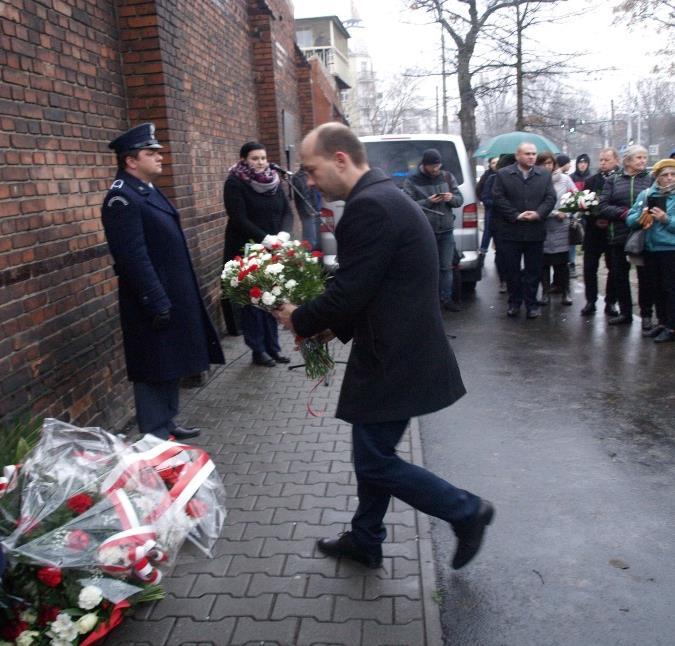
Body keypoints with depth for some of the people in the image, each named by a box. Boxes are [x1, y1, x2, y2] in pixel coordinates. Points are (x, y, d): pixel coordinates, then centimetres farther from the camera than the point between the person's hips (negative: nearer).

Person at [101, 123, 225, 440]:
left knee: (171, 365, 18)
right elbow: (133, 257, -23)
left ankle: (166, 425, 32)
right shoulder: (122, 197, -17)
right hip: (154, 299, -10)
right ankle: (155, 438, 13)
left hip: (173, 296, 10)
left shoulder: (150, 191, 13)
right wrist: (156, 302, -24)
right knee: (155, 371, 1)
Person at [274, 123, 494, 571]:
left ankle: (467, 511, 18)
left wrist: (301, 320, -5)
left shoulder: (370, 205, -21)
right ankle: (365, 541, 37)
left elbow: (349, 291, -22)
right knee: (372, 454, 20)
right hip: (395, 349, 10)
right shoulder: (383, 196, 12)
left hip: (394, 359, -10)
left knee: (375, 462, 3)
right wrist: (335, 326, 12)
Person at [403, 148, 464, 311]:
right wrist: (427, 202, -22)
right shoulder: (412, 180, -5)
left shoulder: (447, 177, 8)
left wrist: (452, 198, -14)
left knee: (446, 267, 10)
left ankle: (446, 298, 21)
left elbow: (460, 199, 9)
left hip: (446, 231, 4)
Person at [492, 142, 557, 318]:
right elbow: (499, 198, -6)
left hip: (535, 231, 2)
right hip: (511, 231, -1)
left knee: (533, 270, 5)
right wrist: (516, 215, -14)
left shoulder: (544, 175, 9)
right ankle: (514, 302, 19)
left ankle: (531, 304, 14)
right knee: (512, 269, 7)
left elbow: (551, 198, 3)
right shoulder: (503, 174, 1)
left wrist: (538, 213, -14)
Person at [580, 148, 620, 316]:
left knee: (613, 268, 6)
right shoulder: (591, 181, 7)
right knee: (589, 268, 2)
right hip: (593, 231, 2)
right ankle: (590, 301, 13)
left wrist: (610, 220, -15)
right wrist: (593, 220, -10)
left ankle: (610, 302, 16)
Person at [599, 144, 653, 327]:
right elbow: (603, 207, -2)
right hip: (619, 235, 2)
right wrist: (625, 213, -15)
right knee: (619, 275, 9)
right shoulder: (613, 180, 6)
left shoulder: (650, 179, 3)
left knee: (645, 276, 3)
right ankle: (625, 313, 23)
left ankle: (646, 315, 15)